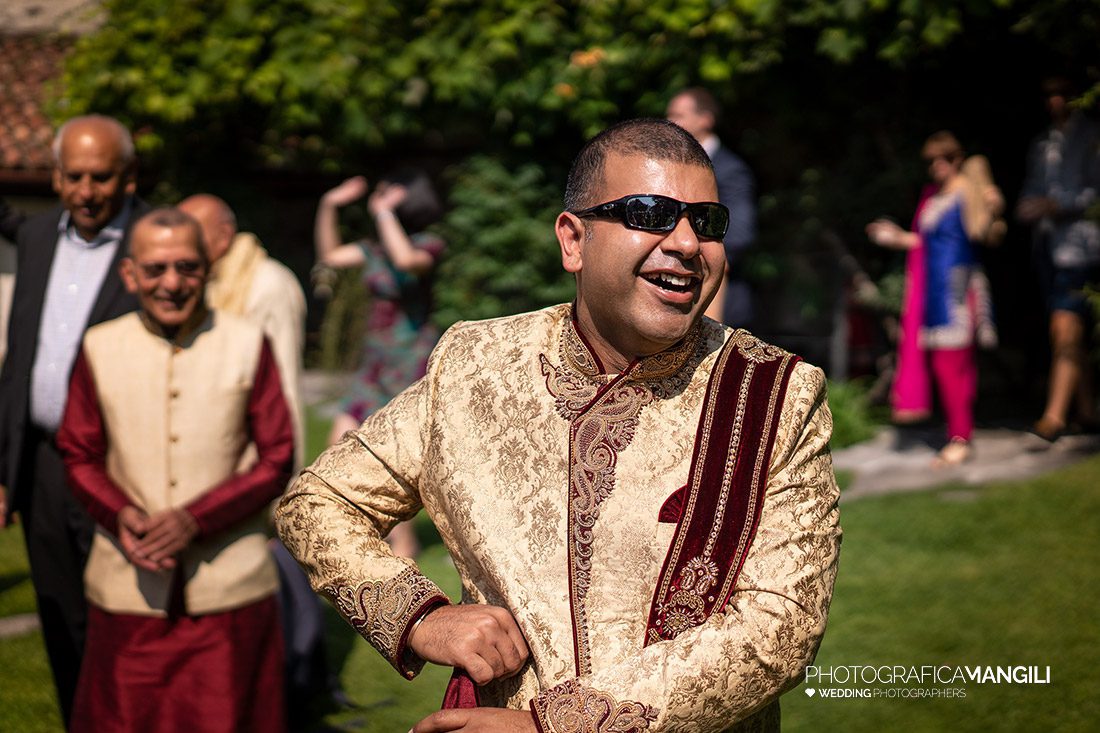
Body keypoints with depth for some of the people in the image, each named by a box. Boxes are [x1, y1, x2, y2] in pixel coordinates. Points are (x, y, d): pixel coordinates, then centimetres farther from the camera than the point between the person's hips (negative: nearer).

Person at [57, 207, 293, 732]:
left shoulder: (248, 346, -1)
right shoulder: (99, 348, 3)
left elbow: (277, 460, -1)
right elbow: (79, 457, 9)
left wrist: (196, 519, -13)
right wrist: (119, 515, -12)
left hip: (230, 587, -1)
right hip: (129, 586, 1)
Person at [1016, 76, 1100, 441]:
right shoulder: (1041, 145, 19)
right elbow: (1030, 192, 23)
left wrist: (1058, 206, -18)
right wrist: (1026, 209, 1)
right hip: (1048, 246, 7)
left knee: (1066, 330, -15)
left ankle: (1055, 414, -20)